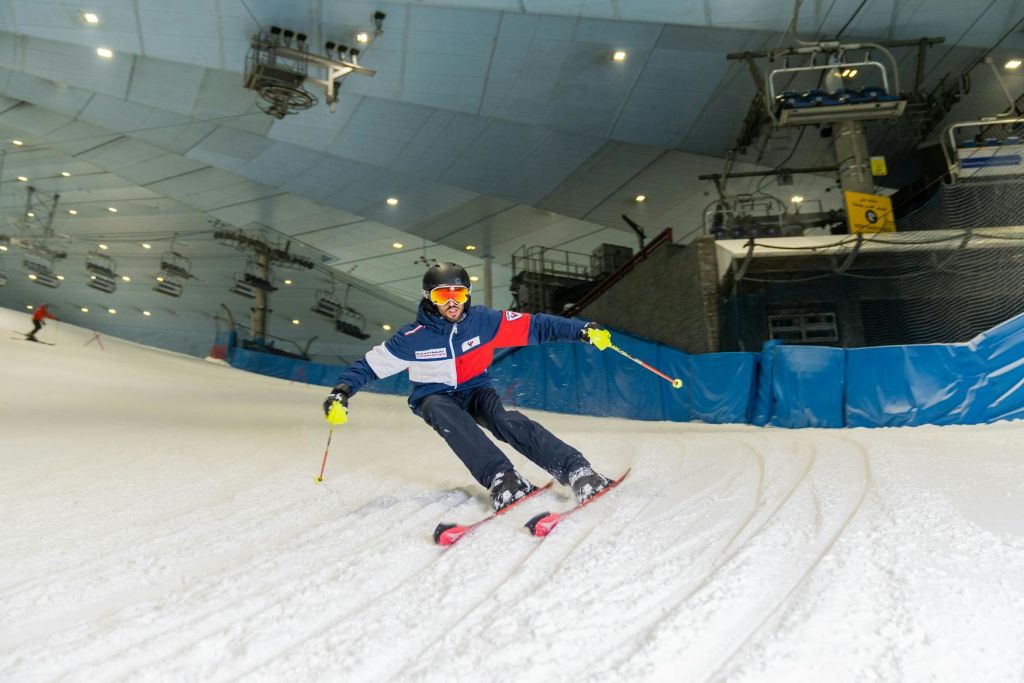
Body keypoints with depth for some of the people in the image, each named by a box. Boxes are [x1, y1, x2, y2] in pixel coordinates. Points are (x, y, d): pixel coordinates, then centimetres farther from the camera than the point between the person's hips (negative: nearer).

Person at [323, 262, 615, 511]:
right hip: (435, 397, 0)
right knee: (447, 416, -37)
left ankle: (574, 469, -41)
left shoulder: (484, 321, -13)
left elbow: (535, 325, -14)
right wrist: (342, 392, -23)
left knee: (503, 419, -32)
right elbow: (370, 364, -7)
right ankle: (501, 478, -48)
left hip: (475, 389, 0)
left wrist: (583, 331, -21)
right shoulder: (414, 337, -14)